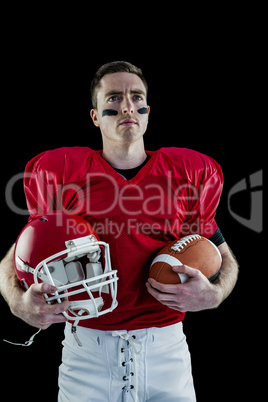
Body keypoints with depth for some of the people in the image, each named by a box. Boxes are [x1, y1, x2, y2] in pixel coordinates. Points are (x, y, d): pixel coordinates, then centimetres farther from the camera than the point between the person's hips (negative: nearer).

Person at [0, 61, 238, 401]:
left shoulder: (190, 173, 1)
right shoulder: (60, 173, -2)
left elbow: (223, 257, 10)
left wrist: (214, 294, -10)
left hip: (166, 352, 1)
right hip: (86, 353, 0)